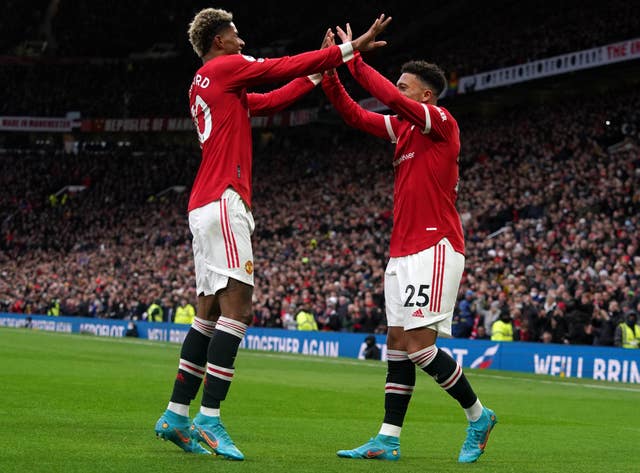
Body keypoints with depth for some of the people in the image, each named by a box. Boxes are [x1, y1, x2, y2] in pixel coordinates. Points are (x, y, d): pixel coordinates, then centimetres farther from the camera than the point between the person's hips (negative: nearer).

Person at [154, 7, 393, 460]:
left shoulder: (205, 85, 24)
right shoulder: (224, 67, -2)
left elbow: (270, 101, 27)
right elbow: (283, 67, -2)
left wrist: (318, 73, 26)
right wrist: (349, 48, 5)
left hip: (204, 204, 10)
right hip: (223, 199, -10)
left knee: (209, 311, 10)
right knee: (237, 305, -14)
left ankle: (176, 415, 10)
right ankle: (209, 418, -20)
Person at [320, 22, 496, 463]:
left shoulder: (442, 122, -8)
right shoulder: (402, 127, 15)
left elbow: (392, 98, -21)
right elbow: (355, 115, 16)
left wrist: (356, 61, -14)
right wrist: (331, 72, 4)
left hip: (435, 249, -9)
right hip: (403, 251, 9)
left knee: (418, 345, -13)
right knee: (397, 342, 5)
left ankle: (478, 415, 4)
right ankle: (389, 440, 6)